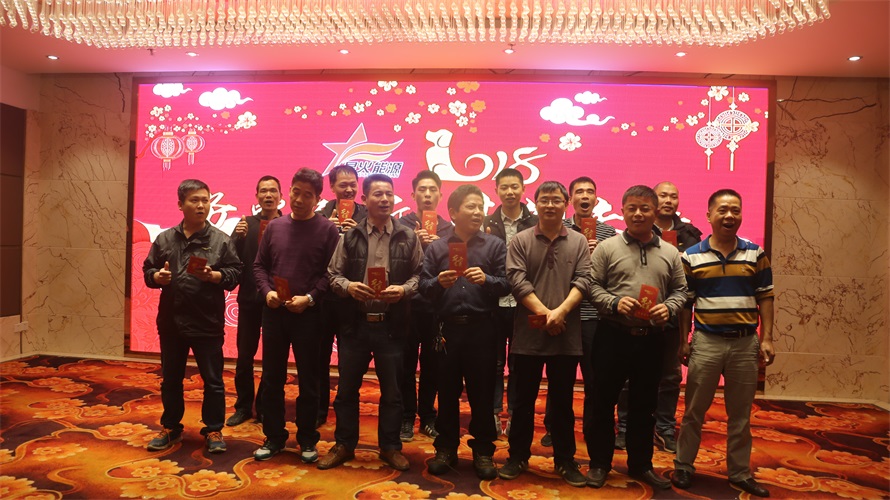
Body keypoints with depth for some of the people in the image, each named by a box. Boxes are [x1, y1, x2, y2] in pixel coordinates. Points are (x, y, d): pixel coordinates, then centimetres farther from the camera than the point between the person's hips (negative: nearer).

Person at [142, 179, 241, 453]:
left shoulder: (221, 240, -3)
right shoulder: (164, 238, 6)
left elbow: (235, 273, -4)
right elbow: (148, 269, 10)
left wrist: (214, 275, -21)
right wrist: (157, 277, -12)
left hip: (208, 324, -3)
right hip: (171, 322, 3)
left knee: (213, 381, 6)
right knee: (170, 379, 17)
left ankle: (213, 430, 21)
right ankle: (171, 428, 34)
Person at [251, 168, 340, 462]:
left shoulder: (327, 230, -3)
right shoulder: (274, 227, 8)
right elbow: (259, 266, 11)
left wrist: (309, 298, -17)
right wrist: (267, 292, -5)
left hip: (307, 314, -3)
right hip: (273, 312, 4)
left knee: (308, 380, 7)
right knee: (272, 378, 11)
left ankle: (307, 440, 21)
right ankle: (274, 437, 25)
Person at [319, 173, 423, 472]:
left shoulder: (408, 237, 3)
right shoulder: (350, 236, 4)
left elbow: (420, 274, 4)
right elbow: (333, 274, 5)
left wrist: (404, 289, -14)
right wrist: (348, 286, -15)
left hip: (391, 324, 0)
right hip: (355, 323, 1)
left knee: (392, 390, 9)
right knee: (347, 388, 10)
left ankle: (390, 447, 25)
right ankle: (344, 445, 26)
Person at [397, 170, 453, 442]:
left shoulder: (449, 230, 7)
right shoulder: (402, 225, 1)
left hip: (437, 306, 2)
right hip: (407, 304, -2)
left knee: (432, 364, 10)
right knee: (407, 363, 5)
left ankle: (428, 416, 25)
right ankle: (406, 418, 18)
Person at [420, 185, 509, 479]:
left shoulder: (495, 245, 5)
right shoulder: (437, 247, 8)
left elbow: (506, 284, 0)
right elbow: (423, 286, 4)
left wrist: (486, 279, -18)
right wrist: (439, 283, -16)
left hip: (482, 328, -1)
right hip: (447, 328, 1)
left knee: (481, 392, 7)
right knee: (447, 391, 10)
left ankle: (483, 451, 21)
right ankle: (446, 449, 24)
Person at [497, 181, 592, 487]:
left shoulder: (579, 242, 6)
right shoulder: (520, 241, 3)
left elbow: (583, 281, -4)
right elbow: (517, 281, -7)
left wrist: (560, 311, -18)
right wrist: (544, 313, -15)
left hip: (566, 335, 1)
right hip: (528, 334, -1)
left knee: (562, 401, 12)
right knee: (523, 400, 10)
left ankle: (565, 460, 25)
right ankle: (518, 457, 24)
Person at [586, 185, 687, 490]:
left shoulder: (670, 253, 8)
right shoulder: (606, 248, -1)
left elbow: (680, 290, 10)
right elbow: (592, 286, -4)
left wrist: (669, 307, -9)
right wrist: (614, 303, -19)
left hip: (651, 338, 3)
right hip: (613, 335, -2)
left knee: (644, 404, 14)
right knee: (603, 401, 6)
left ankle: (640, 464, 30)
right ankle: (599, 463, 22)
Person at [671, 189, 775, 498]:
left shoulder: (756, 254, 3)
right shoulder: (691, 256, -2)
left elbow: (765, 298, 5)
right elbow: (685, 302, 1)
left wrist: (767, 339, -1)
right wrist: (683, 341, -1)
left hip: (746, 343, 2)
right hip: (706, 342, -1)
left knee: (741, 414, 13)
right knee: (695, 410, 8)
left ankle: (740, 473, 26)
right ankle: (683, 467, 21)